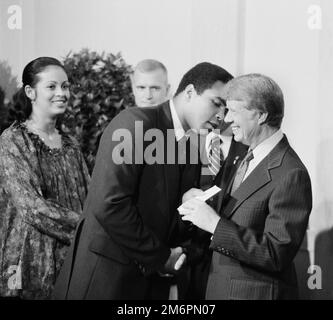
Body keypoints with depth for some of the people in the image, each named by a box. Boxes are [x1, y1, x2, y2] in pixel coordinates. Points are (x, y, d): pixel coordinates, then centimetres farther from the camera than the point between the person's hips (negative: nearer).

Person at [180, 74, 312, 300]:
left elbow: (277, 254, -25)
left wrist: (215, 224, -26)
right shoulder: (248, 158, 7)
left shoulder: (291, 175, -21)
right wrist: (204, 202, -5)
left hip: (256, 292, -8)